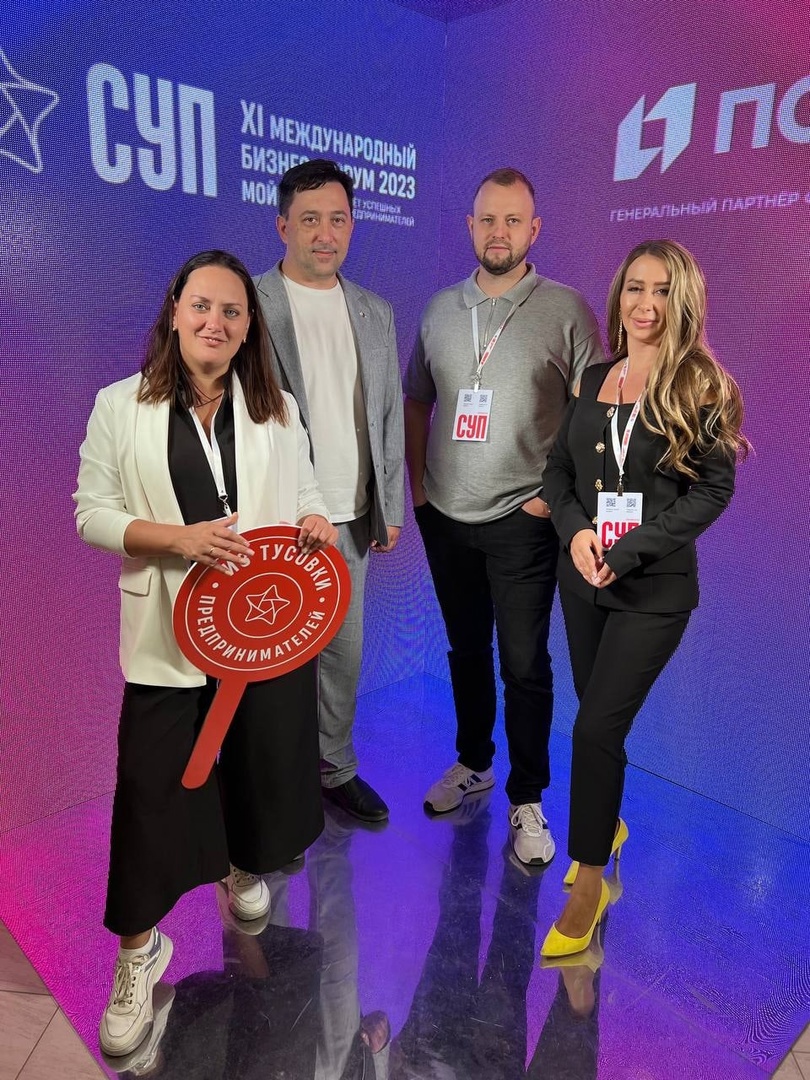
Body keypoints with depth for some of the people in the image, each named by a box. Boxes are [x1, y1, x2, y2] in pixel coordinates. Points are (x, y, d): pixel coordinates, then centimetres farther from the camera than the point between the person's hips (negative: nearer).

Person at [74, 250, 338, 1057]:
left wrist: (315, 522, -12)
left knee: (265, 762, 17)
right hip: (168, 633, -2)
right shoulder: (120, 406, -3)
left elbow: (302, 493, 12)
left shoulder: (278, 408, 6)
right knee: (152, 788, 4)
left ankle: (244, 867, 49)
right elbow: (92, 513, -4)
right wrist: (176, 539, -20)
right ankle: (138, 949, 27)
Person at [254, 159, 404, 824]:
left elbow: (389, 414, 13)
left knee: (345, 653, 14)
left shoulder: (376, 313, 10)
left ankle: (334, 768, 34)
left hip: (350, 519, 5)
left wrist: (391, 506, 10)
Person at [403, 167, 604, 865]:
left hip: (522, 520, -4)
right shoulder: (441, 309, 9)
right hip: (445, 517, 4)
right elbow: (416, 401, 15)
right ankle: (473, 763, 37)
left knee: (525, 665, 2)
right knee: (466, 651, 17)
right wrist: (417, 483, 7)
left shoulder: (565, 310, -4)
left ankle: (527, 801, 20)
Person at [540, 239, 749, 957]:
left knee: (597, 726, -8)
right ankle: (608, 825, 43)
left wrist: (628, 550, -18)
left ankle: (588, 885, 11)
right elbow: (559, 468, 9)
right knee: (600, 717, 16)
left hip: (655, 587, -4)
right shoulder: (592, 379, 7)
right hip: (582, 576, 5)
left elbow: (714, 488, -10)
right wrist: (575, 529, -10)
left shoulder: (701, 386, -6)